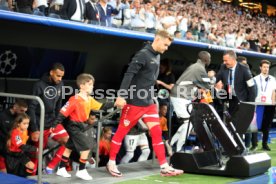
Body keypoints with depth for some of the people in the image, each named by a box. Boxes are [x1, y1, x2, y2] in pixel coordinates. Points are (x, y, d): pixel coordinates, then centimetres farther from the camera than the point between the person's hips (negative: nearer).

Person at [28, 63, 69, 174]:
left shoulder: (60, 85, 0)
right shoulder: (39, 85, -16)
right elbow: (31, 108, -14)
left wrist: (58, 121, 10)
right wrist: (34, 129, -16)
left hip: (53, 122, 5)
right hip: (40, 125, -5)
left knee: (67, 141, -12)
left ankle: (51, 167, 2)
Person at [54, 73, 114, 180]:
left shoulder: (90, 100, 5)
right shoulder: (75, 99, -21)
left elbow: (101, 107, 6)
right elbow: (63, 112, -20)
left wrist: (114, 104, -4)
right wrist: (54, 125, -20)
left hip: (80, 127, 9)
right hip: (74, 127, -9)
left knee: (69, 148, 17)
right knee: (86, 148, -9)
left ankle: (61, 169, 27)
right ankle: (81, 171, 2)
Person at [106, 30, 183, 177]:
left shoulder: (157, 56, 10)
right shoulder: (143, 54, -15)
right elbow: (129, 74, -22)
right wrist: (121, 95, -28)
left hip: (149, 102, 8)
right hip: (134, 102, -8)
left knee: (157, 133, 3)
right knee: (122, 132, 4)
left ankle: (164, 167, 6)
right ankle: (111, 163, 17)